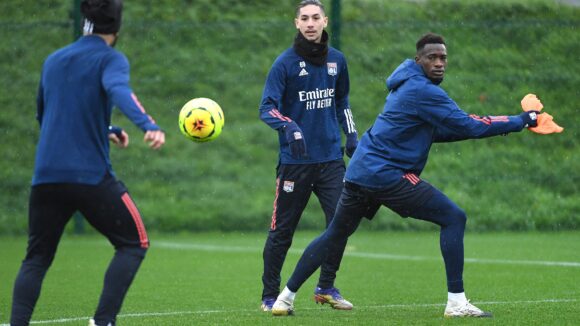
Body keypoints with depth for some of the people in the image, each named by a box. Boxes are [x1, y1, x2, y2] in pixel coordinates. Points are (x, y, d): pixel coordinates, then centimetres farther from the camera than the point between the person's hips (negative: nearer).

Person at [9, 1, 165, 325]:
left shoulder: (53, 61, 17)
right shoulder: (110, 59, -1)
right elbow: (119, 90, -23)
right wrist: (149, 125, -40)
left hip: (46, 177, 5)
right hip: (92, 175, -5)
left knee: (36, 259, 14)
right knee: (134, 244, 10)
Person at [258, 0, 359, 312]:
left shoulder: (336, 60, 9)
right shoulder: (285, 62, -7)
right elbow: (266, 108, -13)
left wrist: (351, 135, 15)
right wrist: (288, 126, -31)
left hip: (331, 158, 4)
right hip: (295, 160, -4)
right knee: (282, 230, 0)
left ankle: (326, 287, 14)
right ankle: (270, 296, 12)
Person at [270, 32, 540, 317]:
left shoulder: (408, 84, 17)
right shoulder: (424, 91, -14)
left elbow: (433, 132, 23)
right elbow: (470, 126, -16)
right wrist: (522, 121, -9)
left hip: (359, 172, 10)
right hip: (388, 174, -10)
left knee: (334, 236, 20)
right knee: (454, 218, -5)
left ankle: (286, 297, 21)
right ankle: (456, 302, -9)